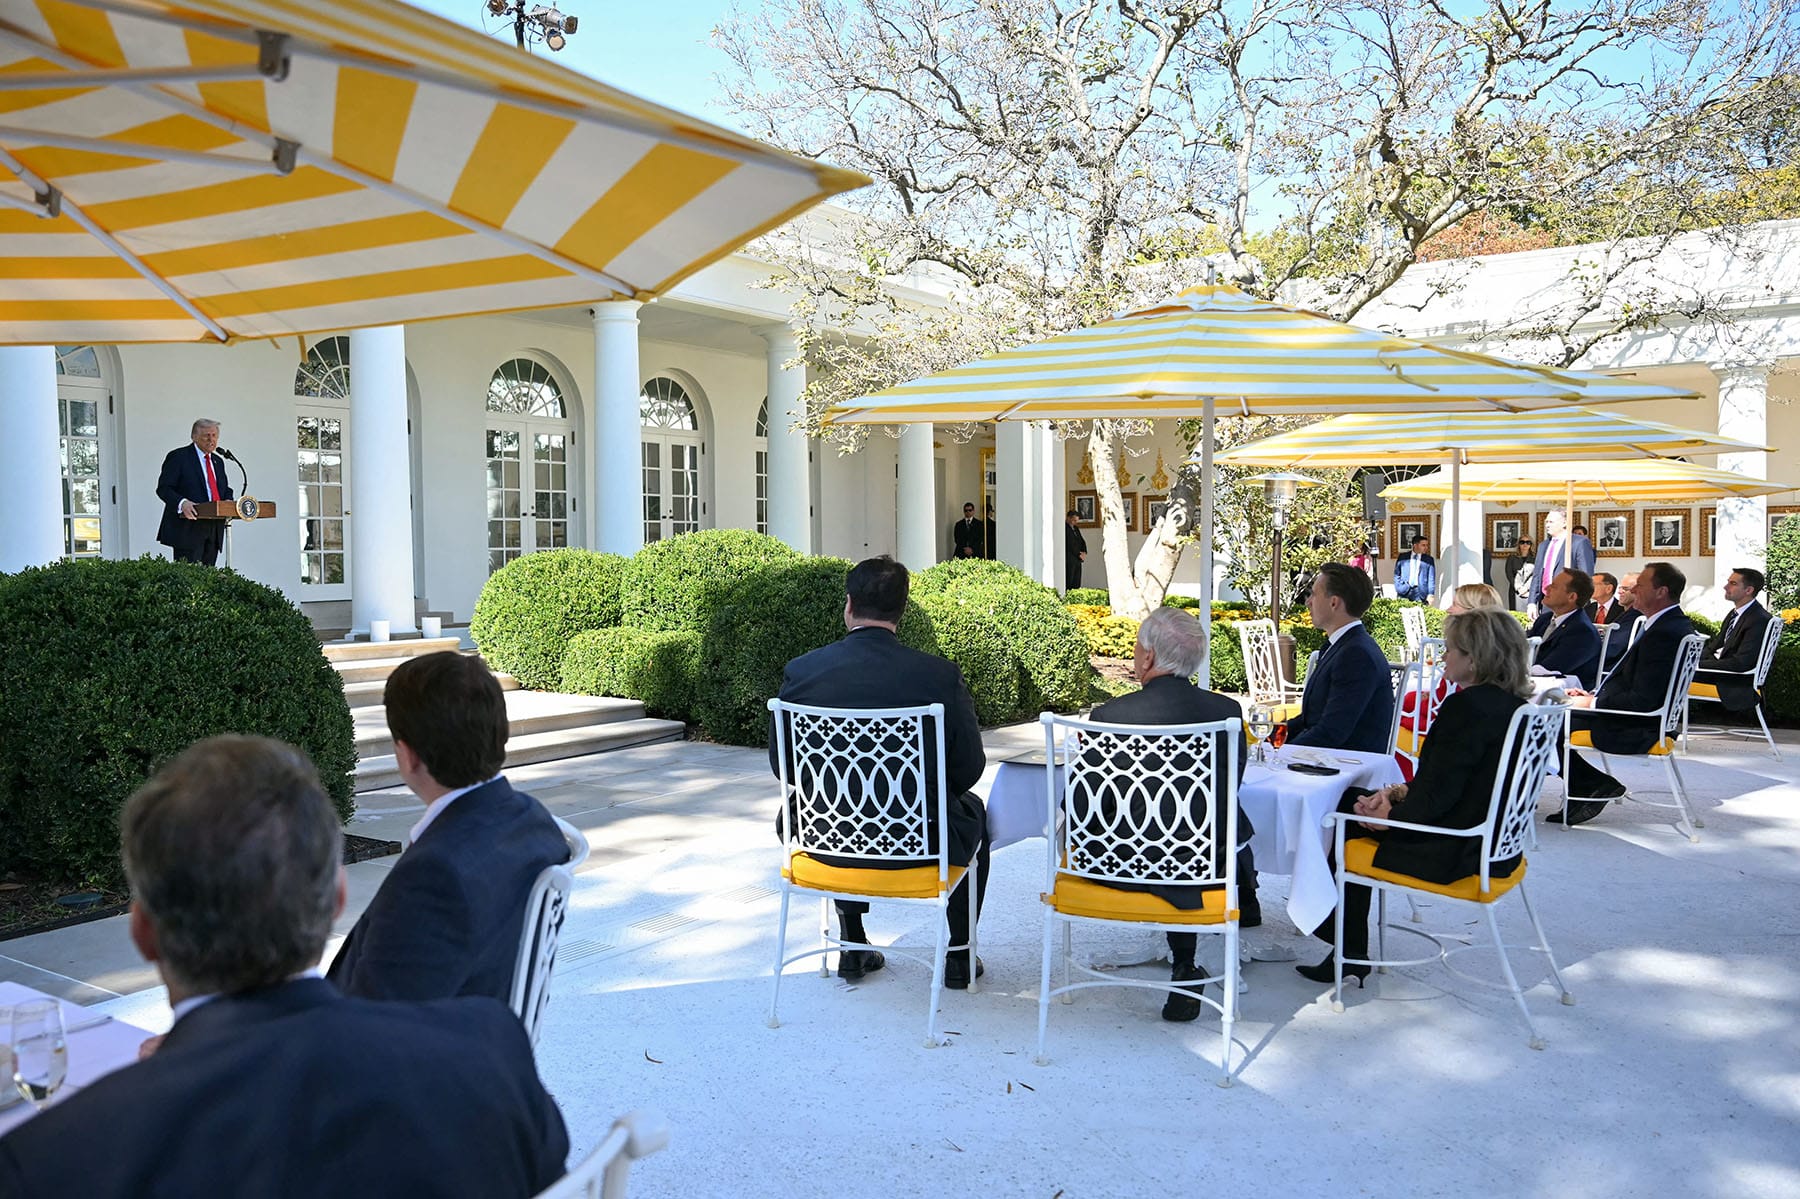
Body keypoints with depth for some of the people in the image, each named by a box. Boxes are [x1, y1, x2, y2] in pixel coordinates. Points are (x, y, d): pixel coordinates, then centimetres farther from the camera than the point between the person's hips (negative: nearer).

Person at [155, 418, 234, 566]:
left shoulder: (218, 461, 20)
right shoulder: (177, 457, -1)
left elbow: (226, 489, 25)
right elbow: (163, 488, -7)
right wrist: (182, 503, -26)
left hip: (213, 531, 7)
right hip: (188, 530, -7)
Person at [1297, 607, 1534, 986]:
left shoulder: (1466, 706, -24)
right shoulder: (1513, 705, 5)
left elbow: (1435, 799, -23)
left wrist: (1390, 817, -6)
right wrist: (1399, 793, 6)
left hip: (1453, 853, -9)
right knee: (1352, 799, 18)